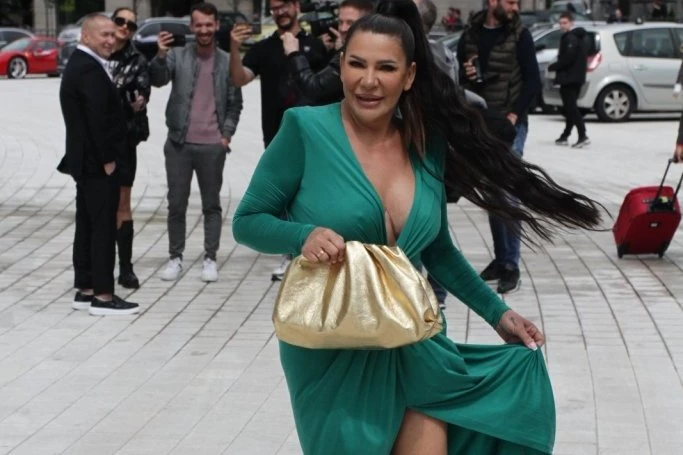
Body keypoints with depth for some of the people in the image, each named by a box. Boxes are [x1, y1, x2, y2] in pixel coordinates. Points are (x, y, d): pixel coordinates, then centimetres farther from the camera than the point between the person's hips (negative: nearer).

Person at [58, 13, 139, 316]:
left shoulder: (78, 64, 15)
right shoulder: (91, 70, -18)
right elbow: (98, 118, -23)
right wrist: (108, 159, -18)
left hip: (86, 161, 11)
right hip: (98, 162, -11)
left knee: (88, 226, 13)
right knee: (104, 228, -6)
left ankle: (85, 290, 18)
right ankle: (103, 296, -3)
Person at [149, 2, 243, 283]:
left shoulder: (227, 62, 3)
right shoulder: (177, 56, 0)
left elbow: (235, 103, 8)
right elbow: (157, 80, -16)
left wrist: (227, 134, -3)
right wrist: (160, 56, -34)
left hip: (212, 146, 0)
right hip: (179, 143, 0)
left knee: (211, 204, 7)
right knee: (176, 204, 5)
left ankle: (210, 258, 13)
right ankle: (175, 257, 15)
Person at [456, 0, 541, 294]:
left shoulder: (519, 36, -1)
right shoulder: (470, 36, 7)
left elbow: (533, 81, -2)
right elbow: (461, 80, 17)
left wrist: (514, 115, -12)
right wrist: (466, 76, -6)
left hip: (511, 124, -4)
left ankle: (511, 264, -7)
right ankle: (500, 257, 17)